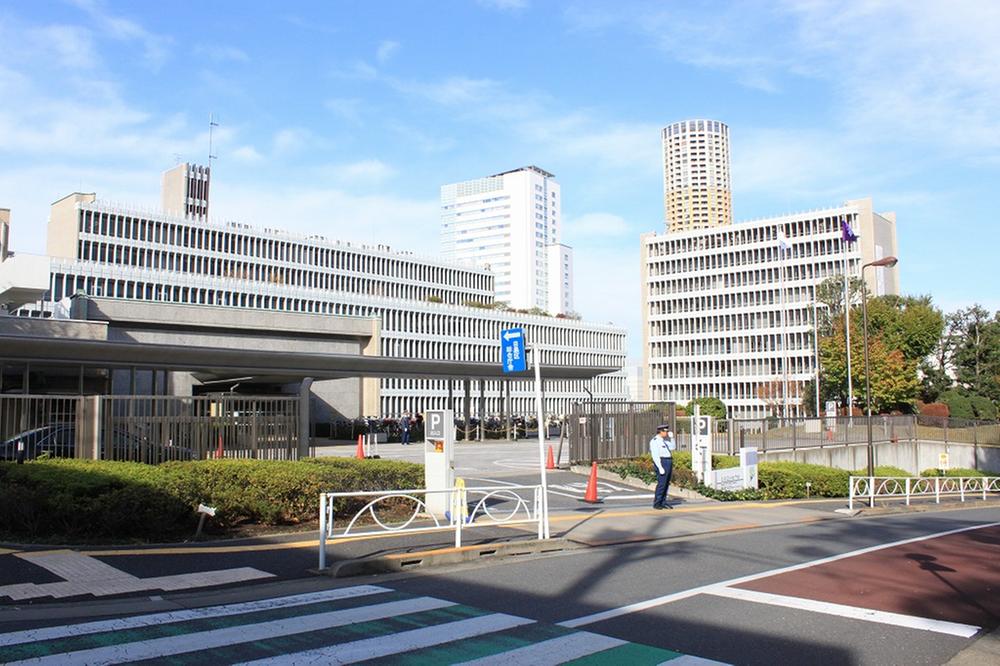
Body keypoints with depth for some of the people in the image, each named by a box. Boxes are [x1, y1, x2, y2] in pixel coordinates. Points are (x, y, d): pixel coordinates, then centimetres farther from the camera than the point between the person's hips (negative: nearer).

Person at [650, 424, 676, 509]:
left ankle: (663, 502, 14)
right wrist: (660, 468, -23)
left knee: (666, 484, 9)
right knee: (661, 484, -10)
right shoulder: (655, 441, -12)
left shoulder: (663, 440, 17)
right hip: (662, 463, -9)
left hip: (669, 463, 9)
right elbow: (655, 456, -17)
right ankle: (656, 503, -4)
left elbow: (673, 447, 20)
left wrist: (671, 437, 8)